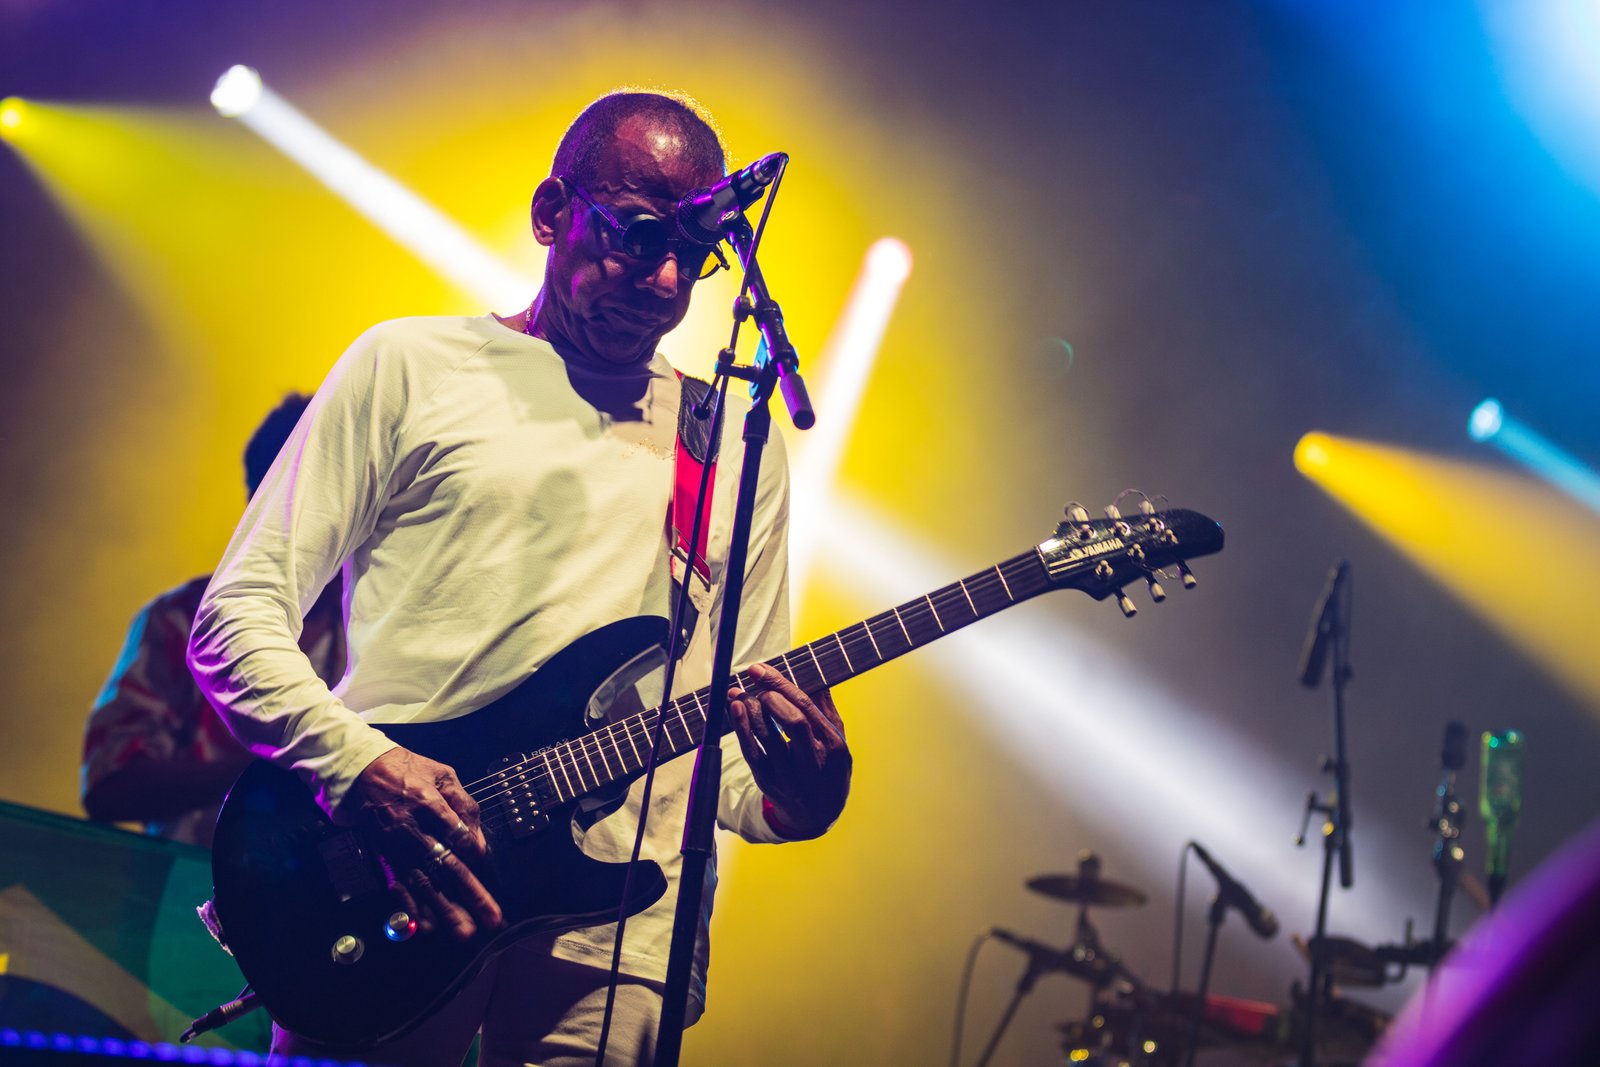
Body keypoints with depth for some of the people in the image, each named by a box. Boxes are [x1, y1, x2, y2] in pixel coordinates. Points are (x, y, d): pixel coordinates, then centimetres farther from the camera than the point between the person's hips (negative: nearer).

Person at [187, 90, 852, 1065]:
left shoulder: (737, 447, 17)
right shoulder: (412, 366, 7)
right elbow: (236, 617, 2)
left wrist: (793, 798, -5)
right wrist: (361, 766, -14)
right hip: (381, 899, -2)